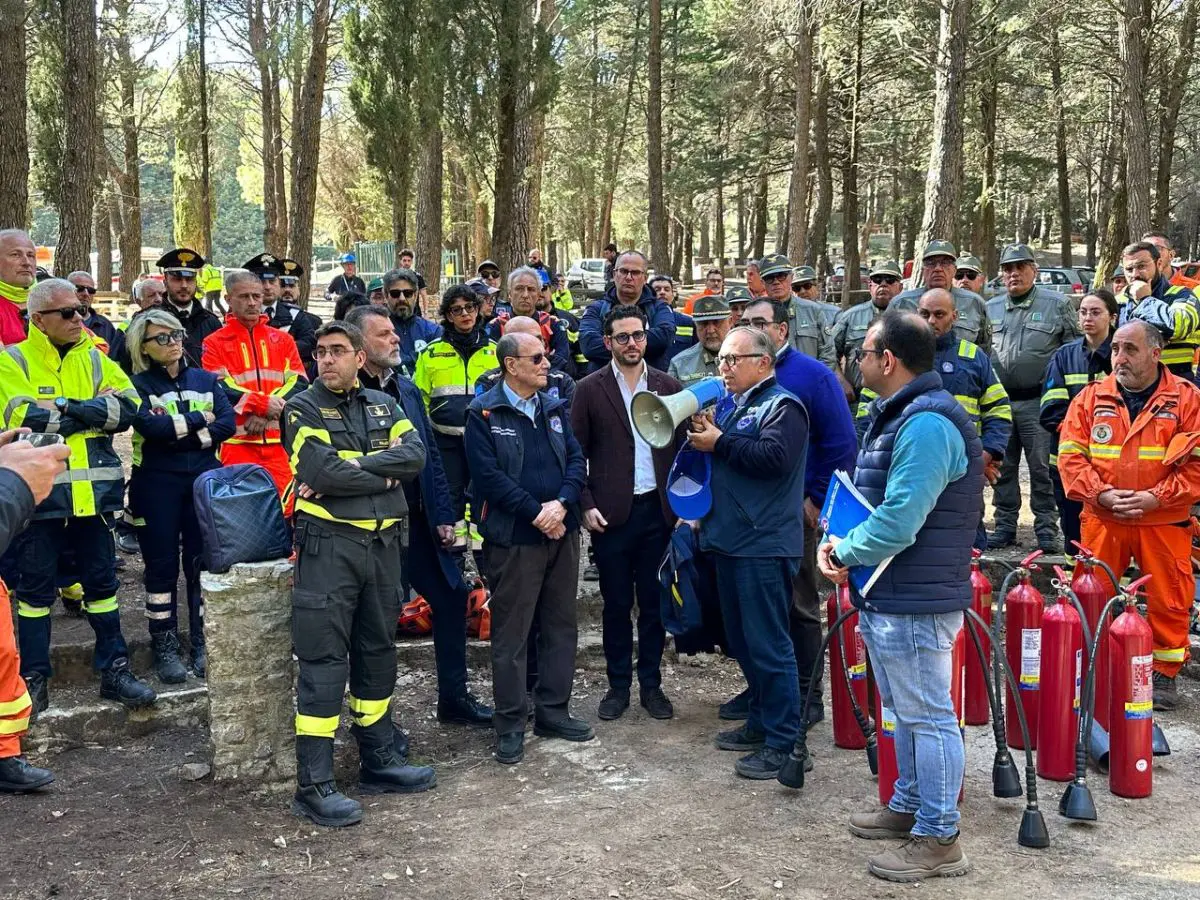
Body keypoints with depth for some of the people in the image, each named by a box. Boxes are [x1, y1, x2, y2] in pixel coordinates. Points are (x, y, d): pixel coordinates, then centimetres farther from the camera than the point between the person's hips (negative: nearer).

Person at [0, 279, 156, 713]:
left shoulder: (95, 358, 9)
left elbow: (127, 407, -6)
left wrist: (65, 408, -15)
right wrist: (92, 411, -13)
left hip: (92, 491, 3)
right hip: (41, 492, -3)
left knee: (102, 582, 10)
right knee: (36, 587, 7)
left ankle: (114, 669, 19)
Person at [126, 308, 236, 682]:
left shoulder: (205, 380, 10)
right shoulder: (137, 384, 1)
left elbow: (227, 424, -4)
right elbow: (151, 427, -18)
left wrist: (177, 432, -13)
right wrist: (199, 419, -7)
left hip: (204, 481, 2)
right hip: (156, 485, -2)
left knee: (203, 563, 4)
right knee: (162, 566, 3)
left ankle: (203, 644, 14)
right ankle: (165, 647, 12)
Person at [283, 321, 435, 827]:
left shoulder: (384, 406, 13)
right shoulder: (303, 409, -2)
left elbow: (414, 455, -5)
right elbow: (322, 471, -18)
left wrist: (351, 467, -15)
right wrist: (382, 477, -6)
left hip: (382, 543, 6)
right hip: (328, 544, -5)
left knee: (378, 654, 14)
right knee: (324, 663, -5)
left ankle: (379, 762, 27)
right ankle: (314, 787, 0)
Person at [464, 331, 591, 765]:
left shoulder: (555, 408, 11)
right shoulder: (484, 413, -7)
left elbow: (576, 460, 4)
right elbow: (489, 475, -15)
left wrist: (561, 504, -14)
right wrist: (537, 513, -17)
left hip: (562, 532, 6)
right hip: (514, 537, -6)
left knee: (561, 626, 12)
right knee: (511, 633, 1)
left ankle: (553, 710, 25)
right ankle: (510, 724, 11)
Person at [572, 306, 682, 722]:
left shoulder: (669, 386, 5)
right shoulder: (590, 389, -1)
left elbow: (684, 448, 6)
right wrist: (586, 505, -8)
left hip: (659, 510, 2)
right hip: (611, 513, -2)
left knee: (654, 602, 9)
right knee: (616, 604, 7)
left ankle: (651, 684, 21)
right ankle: (618, 685, 20)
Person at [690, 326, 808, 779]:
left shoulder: (782, 406, -8)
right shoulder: (734, 405, 20)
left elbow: (773, 457, -25)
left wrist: (720, 443, -17)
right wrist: (703, 434, 5)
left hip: (764, 546, -9)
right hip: (730, 540, 9)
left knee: (768, 645, -6)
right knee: (742, 641, 16)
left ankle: (781, 741, 2)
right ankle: (760, 721, 28)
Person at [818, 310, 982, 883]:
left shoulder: (926, 424, -22)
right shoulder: (899, 416, 14)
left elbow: (897, 523, -28)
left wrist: (843, 552, -12)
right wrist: (843, 546, 2)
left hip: (915, 603, -11)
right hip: (890, 598, 11)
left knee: (928, 717, 0)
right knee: (907, 711, 22)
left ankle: (939, 839, 11)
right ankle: (908, 807, 37)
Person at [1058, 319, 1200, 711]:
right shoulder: (1092, 397, 6)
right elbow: (1070, 453, 1)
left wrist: (1156, 497, -14)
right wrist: (1102, 494, -12)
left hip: (1163, 522, -1)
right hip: (1101, 521, 2)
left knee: (1169, 602, 4)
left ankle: (1164, 673, 22)